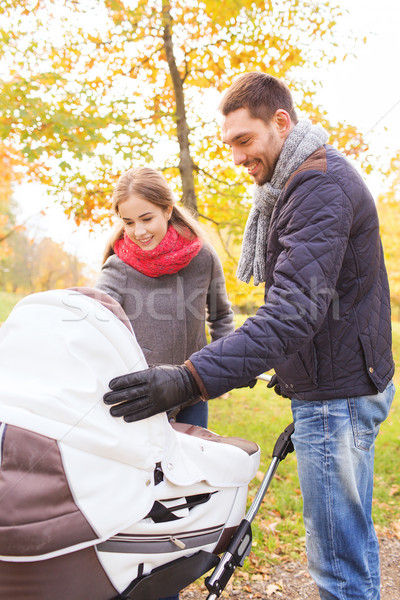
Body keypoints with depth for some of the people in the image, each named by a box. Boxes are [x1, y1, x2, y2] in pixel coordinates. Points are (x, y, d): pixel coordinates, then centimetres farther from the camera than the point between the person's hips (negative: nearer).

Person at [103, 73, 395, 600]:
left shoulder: (321, 185, -18)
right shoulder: (299, 183, 16)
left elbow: (295, 309, -31)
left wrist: (193, 379, -39)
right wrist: (294, 370, 19)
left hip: (337, 391, -10)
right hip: (340, 382, 10)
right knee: (349, 536, 21)